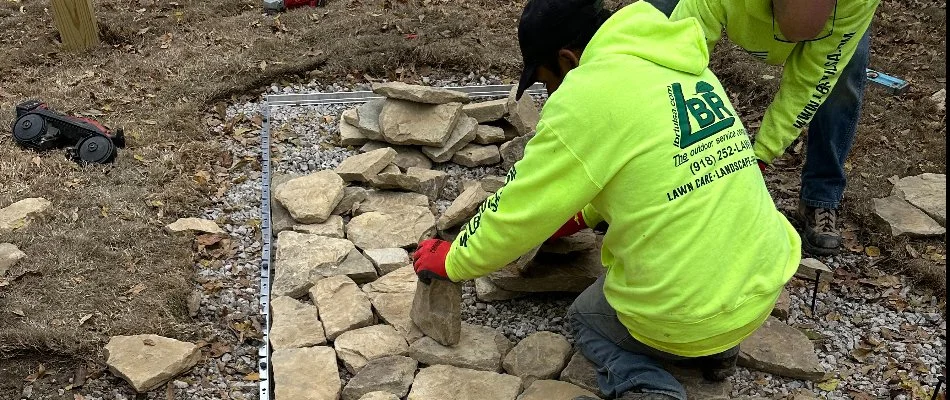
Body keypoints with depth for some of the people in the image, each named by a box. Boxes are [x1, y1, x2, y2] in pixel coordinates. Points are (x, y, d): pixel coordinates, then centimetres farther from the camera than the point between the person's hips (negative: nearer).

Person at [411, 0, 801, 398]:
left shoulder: (586, 93, -16)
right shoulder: (685, 65, 6)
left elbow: (516, 211, -8)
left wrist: (451, 261, 8)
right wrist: (580, 214, 29)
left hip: (682, 317, -7)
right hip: (766, 281, 7)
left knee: (585, 318, 25)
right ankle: (716, 345, 19)